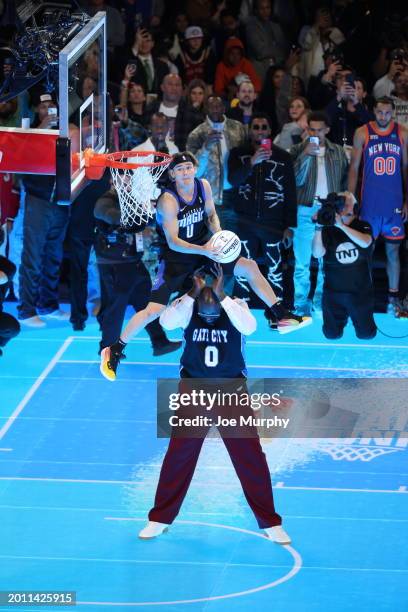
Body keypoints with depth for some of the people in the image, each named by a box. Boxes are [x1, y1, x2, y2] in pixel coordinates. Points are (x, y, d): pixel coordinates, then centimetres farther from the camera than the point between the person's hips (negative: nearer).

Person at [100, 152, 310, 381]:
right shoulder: (168, 201, -26)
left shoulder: (204, 186, -9)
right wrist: (203, 250, -39)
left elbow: (211, 215, 9)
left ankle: (282, 316, 13)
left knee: (250, 267, -1)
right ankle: (114, 351, 2)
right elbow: (173, 242, -27)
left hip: (203, 248, 6)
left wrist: (218, 235, -12)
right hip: (176, 257, -6)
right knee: (154, 310, -13)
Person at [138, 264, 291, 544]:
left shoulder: (236, 305, -14)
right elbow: (167, 322, -33)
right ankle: (160, 519, 23)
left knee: (252, 457, 2)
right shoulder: (187, 306, -13)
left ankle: (271, 523, 15)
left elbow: (249, 327, -36)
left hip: (232, 391, -1)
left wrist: (222, 296, -41)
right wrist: (193, 293, -39)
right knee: (178, 456, 7)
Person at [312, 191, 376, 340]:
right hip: (333, 292, 0)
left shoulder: (363, 226, -3)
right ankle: (343, 316, 33)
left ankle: (354, 316, 33)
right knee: (332, 334, 1)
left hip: (360, 292, 0)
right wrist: (318, 228, -27)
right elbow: (317, 254, -16)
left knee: (366, 334, -1)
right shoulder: (328, 230, -3)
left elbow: (365, 242, -25)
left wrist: (342, 226, -32)